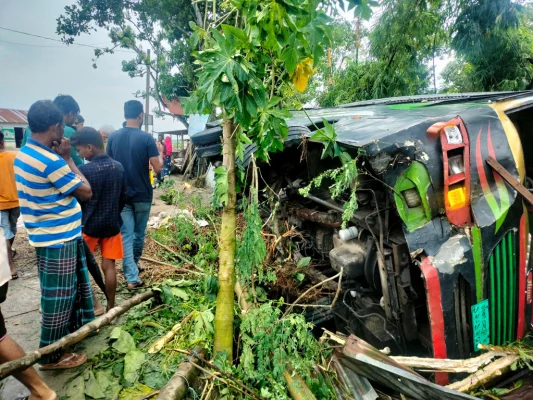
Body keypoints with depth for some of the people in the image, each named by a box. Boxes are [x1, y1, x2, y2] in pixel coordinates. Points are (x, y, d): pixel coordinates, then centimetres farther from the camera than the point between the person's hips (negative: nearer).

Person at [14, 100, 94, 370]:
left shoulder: (24, 154, 7)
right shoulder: (51, 161, -25)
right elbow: (86, 192, -15)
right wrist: (68, 158, -10)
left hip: (53, 234, 10)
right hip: (58, 238, -10)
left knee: (75, 284, 25)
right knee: (58, 296, 5)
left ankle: (76, 325, 45)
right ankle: (52, 355, 21)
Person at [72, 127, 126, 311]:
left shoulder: (84, 170, -17)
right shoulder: (118, 167, -1)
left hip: (88, 226, -4)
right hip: (112, 225, 4)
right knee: (109, 266, 9)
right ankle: (111, 307, 16)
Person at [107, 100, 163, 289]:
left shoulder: (113, 137, 0)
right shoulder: (146, 138, -11)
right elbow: (158, 168, -12)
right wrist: (160, 152, 5)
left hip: (121, 194, 2)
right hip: (142, 194, -2)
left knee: (126, 235, 4)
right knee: (139, 233, 17)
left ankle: (132, 277, 0)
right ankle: (133, 265, 36)